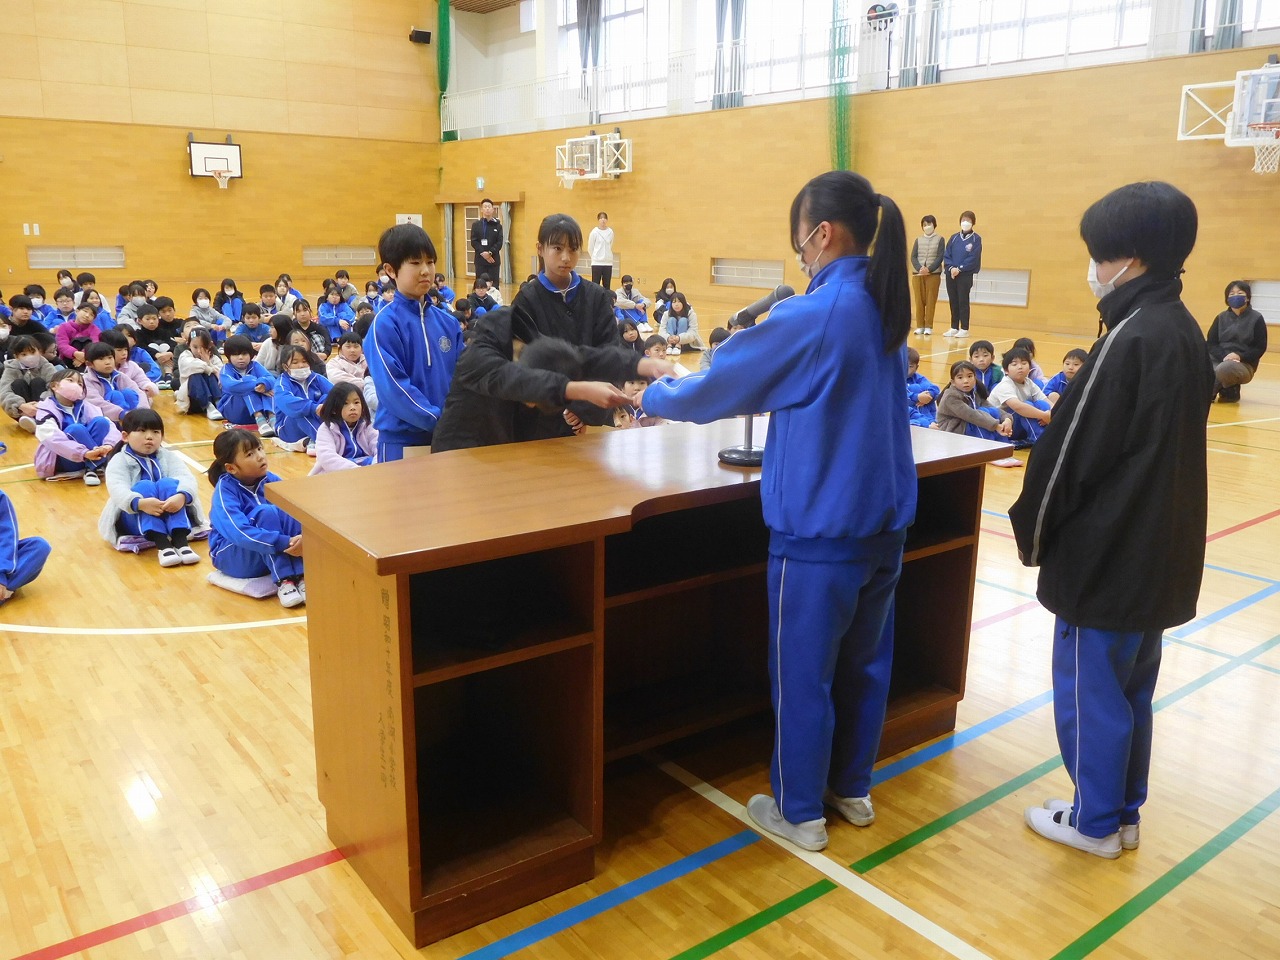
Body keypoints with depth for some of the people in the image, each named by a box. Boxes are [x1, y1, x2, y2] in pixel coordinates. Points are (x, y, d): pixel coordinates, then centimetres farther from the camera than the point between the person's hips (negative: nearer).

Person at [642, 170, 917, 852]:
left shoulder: (812, 316, -19)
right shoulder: (884, 311, 5)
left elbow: (722, 384, -10)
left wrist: (656, 398, 10)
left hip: (820, 529, -8)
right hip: (883, 521, 8)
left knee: (802, 674, 8)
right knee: (865, 660, 19)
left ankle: (800, 812, 24)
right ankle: (852, 788, 36)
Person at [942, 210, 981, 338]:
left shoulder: (976, 239, -1)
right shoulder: (954, 238, 11)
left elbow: (973, 258, -9)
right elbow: (946, 255, 5)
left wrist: (959, 269, -15)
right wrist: (951, 268, -11)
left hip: (966, 275, -4)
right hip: (950, 274, 4)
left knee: (963, 301, -3)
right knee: (953, 301, 7)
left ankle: (964, 329, 1)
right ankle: (954, 328, 14)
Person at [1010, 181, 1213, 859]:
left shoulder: (1129, 339, -21)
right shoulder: (1184, 330, 7)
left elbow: (1072, 450, -18)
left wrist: (1032, 530, -4)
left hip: (1107, 551, -9)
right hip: (1159, 548, 9)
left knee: (1089, 688, 6)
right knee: (1131, 685, 19)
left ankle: (1095, 821, 21)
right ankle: (1123, 811, 33)